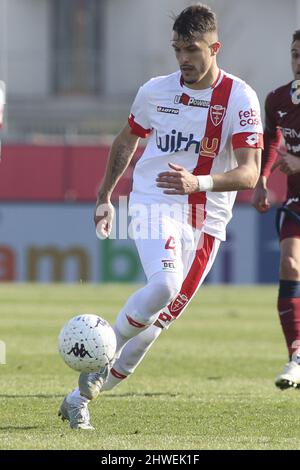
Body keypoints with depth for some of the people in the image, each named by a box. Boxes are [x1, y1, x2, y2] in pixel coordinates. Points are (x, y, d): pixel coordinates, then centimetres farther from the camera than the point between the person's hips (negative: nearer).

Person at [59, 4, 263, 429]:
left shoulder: (239, 98, -8)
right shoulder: (155, 91, 0)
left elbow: (250, 173, -16)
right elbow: (126, 141, 20)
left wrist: (198, 182, -32)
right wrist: (104, 196, 22)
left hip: (207, 219, 1)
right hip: (154, 204, -1)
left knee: (162, 319, 1)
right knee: (164, 283, -30)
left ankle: (83, 395, 14)